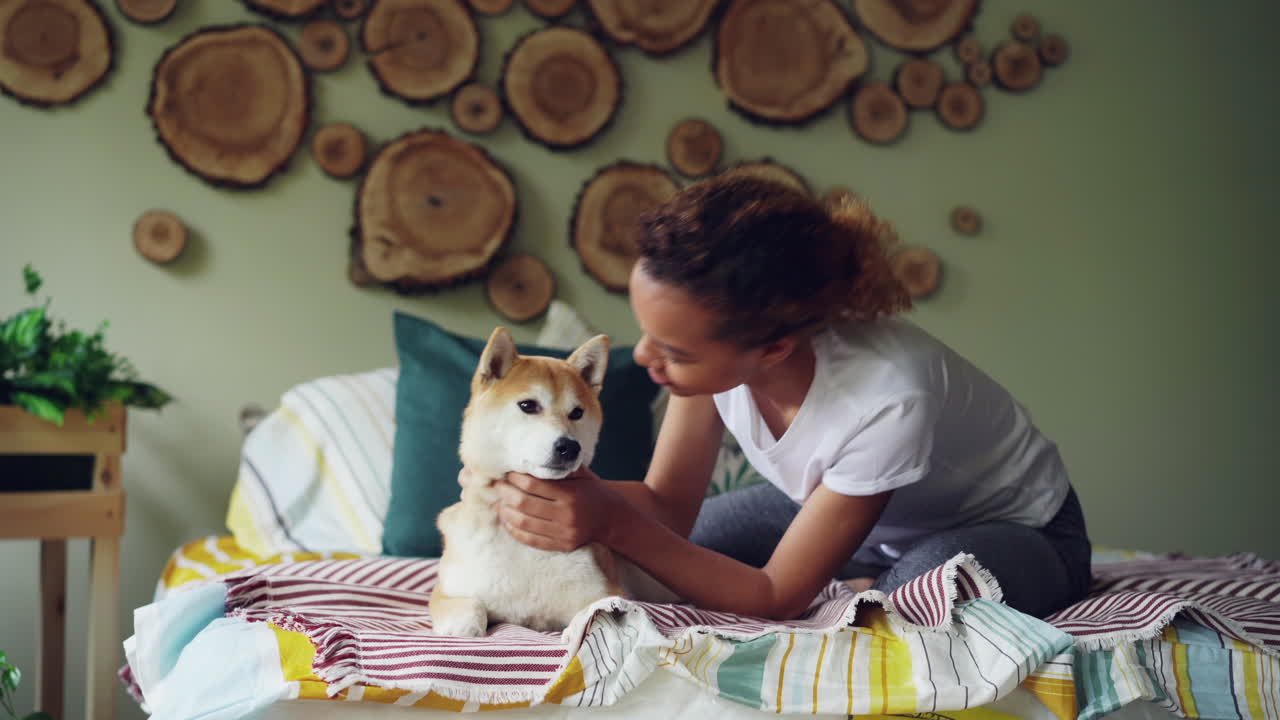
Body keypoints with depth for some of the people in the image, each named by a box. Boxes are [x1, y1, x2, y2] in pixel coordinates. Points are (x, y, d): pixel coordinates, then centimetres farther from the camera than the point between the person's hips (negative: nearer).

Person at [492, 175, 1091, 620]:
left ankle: (864, 595, -8)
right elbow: (668, 505, -16)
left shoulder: (885, 397, -42)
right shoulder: (717, 332, -25)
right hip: (842, 498, 6)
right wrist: (568, 484, -36)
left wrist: (615, 526, -40)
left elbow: (777, 598, -31)